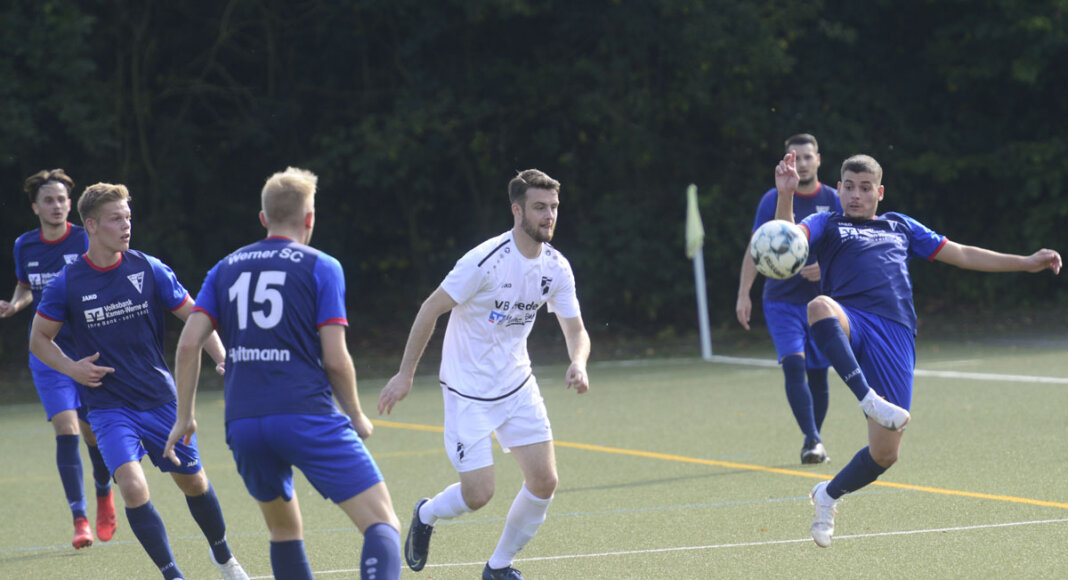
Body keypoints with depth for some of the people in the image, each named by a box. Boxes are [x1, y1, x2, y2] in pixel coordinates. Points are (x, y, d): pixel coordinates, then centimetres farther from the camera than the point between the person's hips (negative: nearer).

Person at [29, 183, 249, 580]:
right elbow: (39, 338, 5)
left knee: (193, 482, 13)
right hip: (108, 408, -2)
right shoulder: (67, 284, -7)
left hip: (159, 400, 2)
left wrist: (225, 362, -13)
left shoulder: (149, 269, -5)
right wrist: (72, 368, -13)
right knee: (132, 486, -22)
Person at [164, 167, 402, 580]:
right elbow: (336, 359, -3)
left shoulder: (226, 268, 15)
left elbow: (189, 343, 7)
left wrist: (184, 416, 16)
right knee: (382, 524, -7)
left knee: (284, 529, 25)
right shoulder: (321, 268, 3)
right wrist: (356, 417, 12)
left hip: (243, 423, 5)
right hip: (308, 417, -5)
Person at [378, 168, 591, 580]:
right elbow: (431, 309, -14)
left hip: (517, 386, 6)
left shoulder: (556, 267, -3)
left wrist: (578, 364, -22)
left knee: (544, 482, -4)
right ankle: (427, 515, 26)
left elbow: (576, 330, 2)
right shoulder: (485, 261, -22)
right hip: (468, 390, -6)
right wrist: (405, 374, -11)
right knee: (478, 494, -9)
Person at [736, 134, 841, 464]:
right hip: (781, 301, -2)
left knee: (818, 373, 5)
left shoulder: (833, 200, 2)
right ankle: (812, 440, -23)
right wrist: (744, 294, -7)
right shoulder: (773, 200, 0)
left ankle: (814, 441, 21)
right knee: (793, 365, -19)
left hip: (821, 300, 2)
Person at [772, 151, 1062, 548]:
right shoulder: (826, 225, 18)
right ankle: (868, 398, -45)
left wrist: (1027, 263, 29)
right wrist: (785, 194, -21)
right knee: (820, 306, -42)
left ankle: (828, 495, 23)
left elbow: (961, 255, 32)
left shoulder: (900, 227, 29)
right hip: (849, 326, -3)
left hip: (895, 336, 3)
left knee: (884, 453, -5)